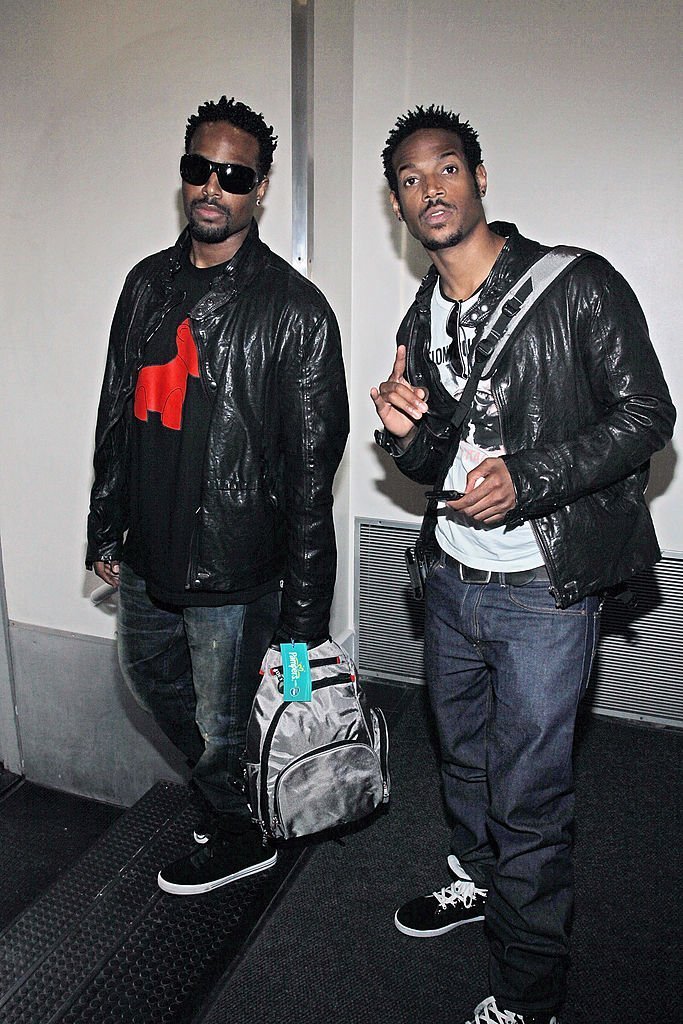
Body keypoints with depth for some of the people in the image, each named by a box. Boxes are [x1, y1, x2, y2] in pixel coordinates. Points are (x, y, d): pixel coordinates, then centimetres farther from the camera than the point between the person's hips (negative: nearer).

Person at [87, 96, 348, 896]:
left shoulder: (294, 309, -13)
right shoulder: (147, 284, 6)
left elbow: (312, 466, -15)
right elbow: (116, 414, 12)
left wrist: (303, 610, -15)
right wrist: (105, 529, 14)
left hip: (235, 570, -7)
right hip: (147, 558, 7)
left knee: (222, 726, 10)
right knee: (151, 678, 26)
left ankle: (240, 837, 43)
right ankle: (224, 791, 54)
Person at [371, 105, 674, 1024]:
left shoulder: (578, 287, -11)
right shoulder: (424, 320, 8)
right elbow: (432, 464, 11)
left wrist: (529, 477, -23)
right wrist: (407, 431, -12)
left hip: (544, 588, -6)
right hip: (453, 577, 7)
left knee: (528, 796, 4)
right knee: (463, 752, 24)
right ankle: (478, 879, 53)